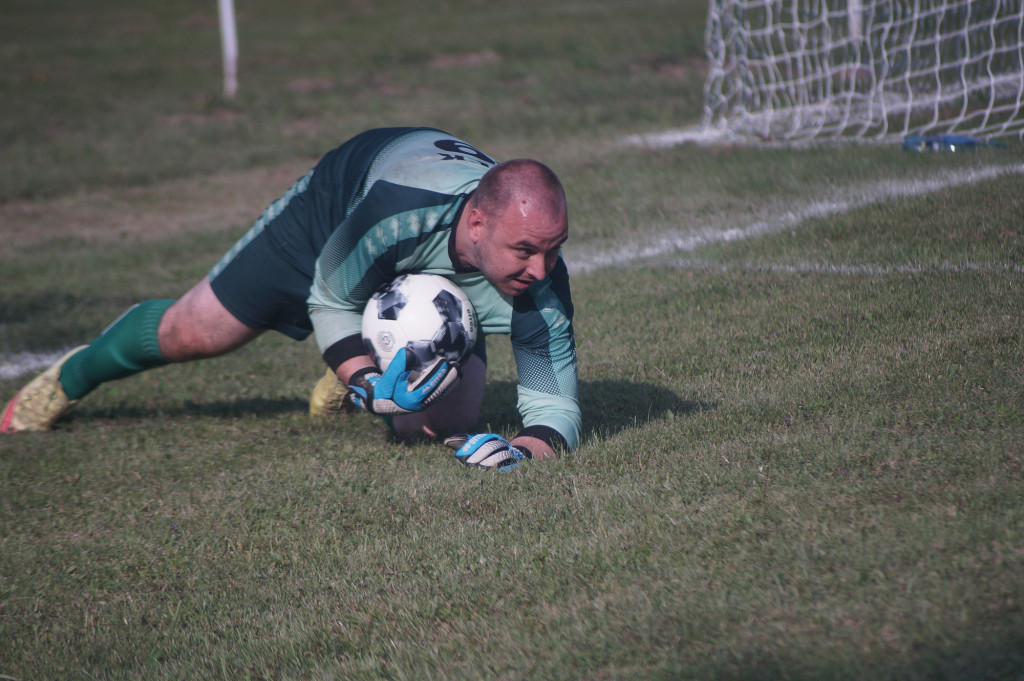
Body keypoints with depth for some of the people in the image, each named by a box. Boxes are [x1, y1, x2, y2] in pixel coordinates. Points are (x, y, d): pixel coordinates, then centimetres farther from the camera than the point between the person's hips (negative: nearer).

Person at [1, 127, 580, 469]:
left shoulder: (541, 284, -40)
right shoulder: (396, 211, -47)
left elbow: (557, 408, -31)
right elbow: (330, 300, -25)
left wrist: (522, 450, -52)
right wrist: (368, 385, -39)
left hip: (439, 291, 3)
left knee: (448, 423, -9)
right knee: (190, 334, 6)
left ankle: (350, 374, 27)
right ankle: (70, 378, 40)